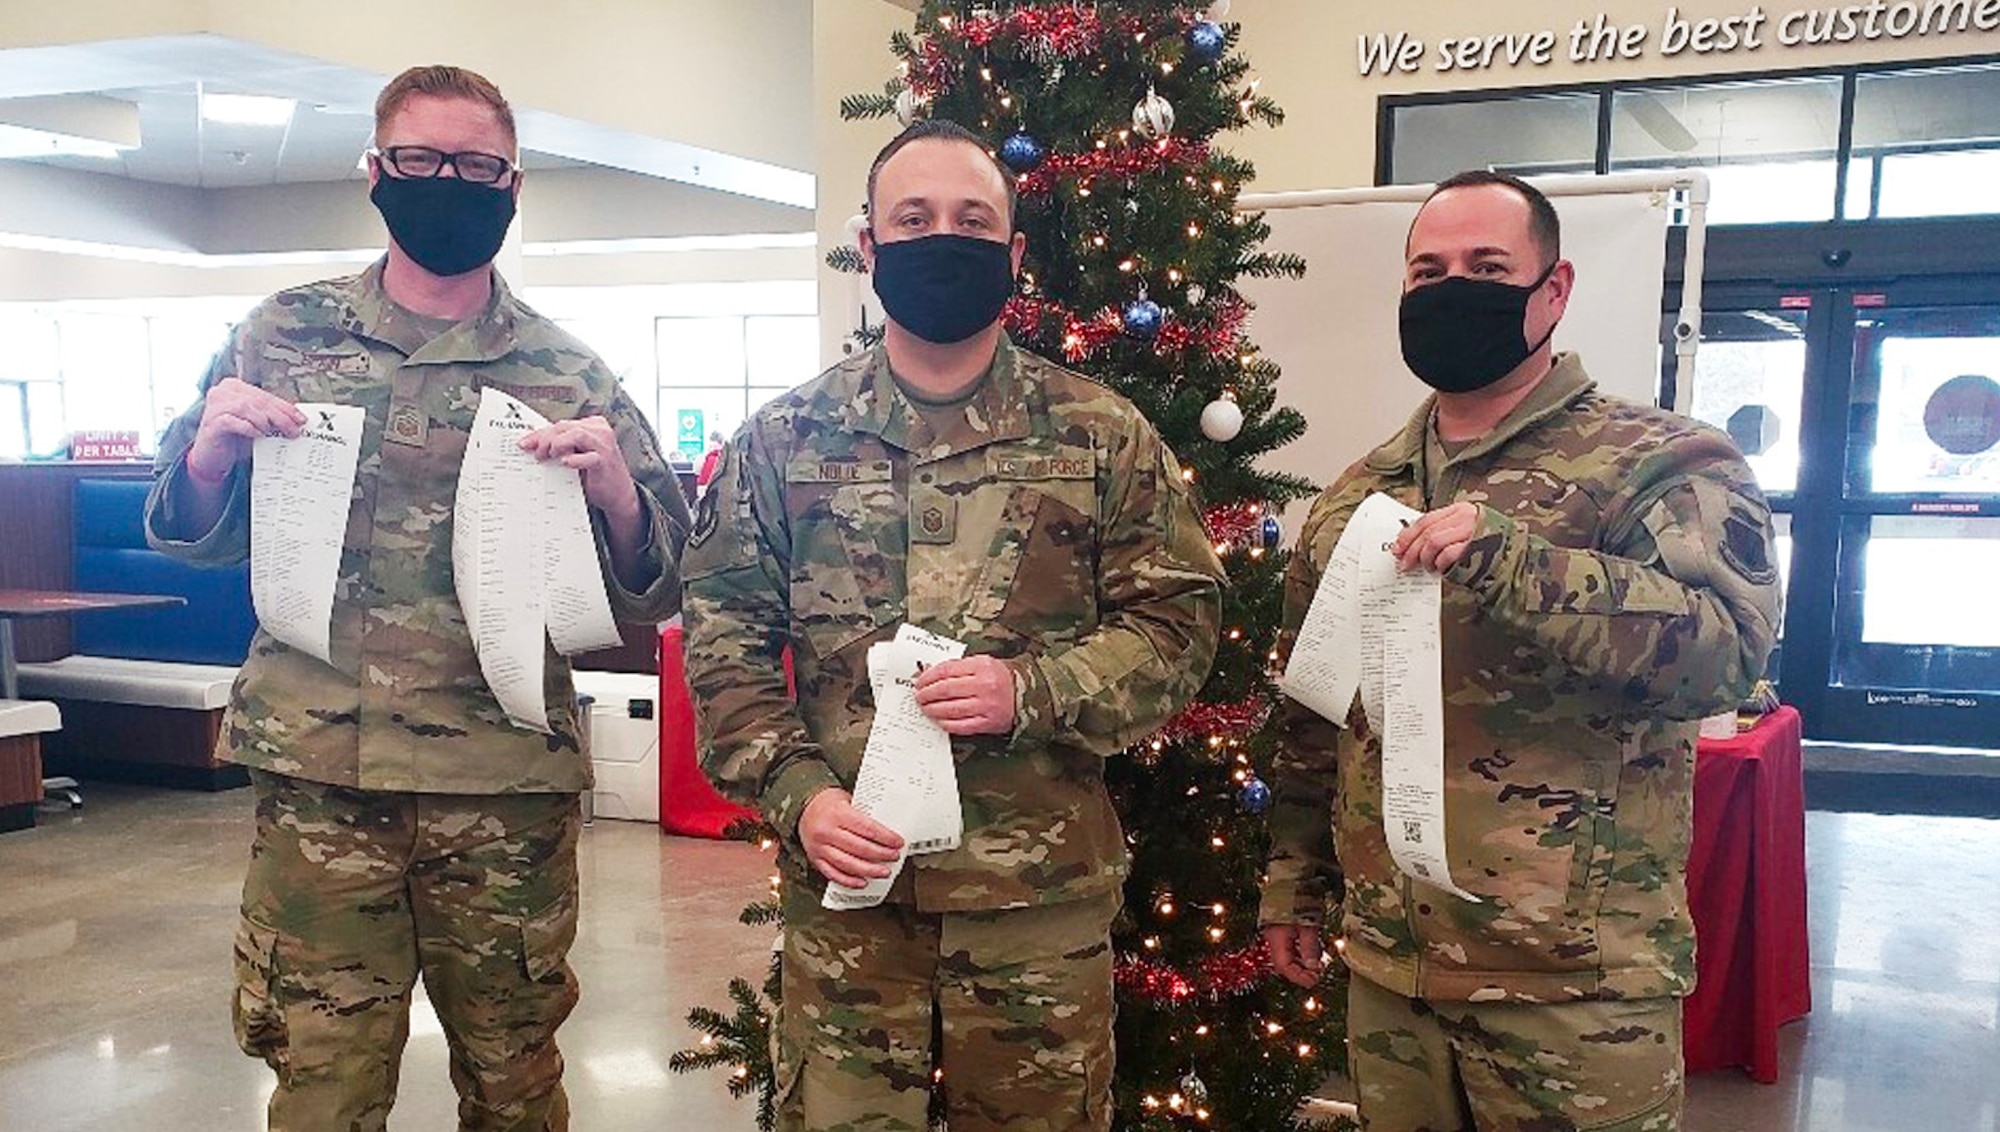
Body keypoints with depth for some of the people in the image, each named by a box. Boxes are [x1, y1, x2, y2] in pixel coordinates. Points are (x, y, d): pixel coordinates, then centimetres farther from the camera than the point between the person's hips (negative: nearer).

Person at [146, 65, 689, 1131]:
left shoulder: (570, 371, 2)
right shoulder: (284, 334, 5)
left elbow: (654, 590, 3)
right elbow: (189, 533, 12)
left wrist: (614, 494, -17)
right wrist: (211, 453, -9)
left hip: (512, 787, 0)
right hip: (317, 774, 0)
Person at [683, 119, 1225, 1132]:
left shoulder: (1102, 436, 2)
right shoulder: (786, 438, 4)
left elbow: (1178, 623, 0)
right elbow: (724, 639, 3)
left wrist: (1032, 691, -16)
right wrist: (797, 793, -10)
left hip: (1042, 893, 0)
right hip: (844, 886, 1)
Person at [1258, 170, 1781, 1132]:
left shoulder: (1664, 463, -6)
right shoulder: (1357, 495, 10)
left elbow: (1726, 646, -22)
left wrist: (1503, 555, -27)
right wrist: (1294, 881, 15)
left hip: (1577, 984, -4)